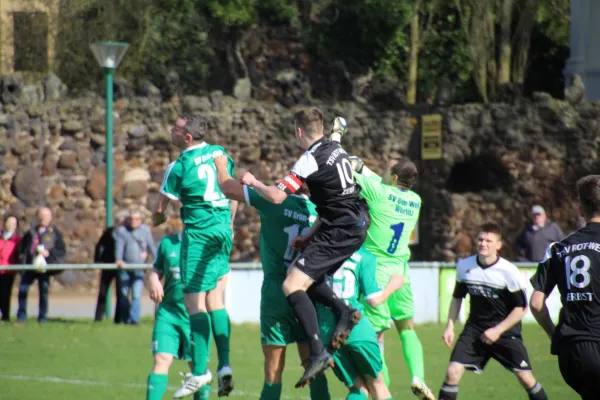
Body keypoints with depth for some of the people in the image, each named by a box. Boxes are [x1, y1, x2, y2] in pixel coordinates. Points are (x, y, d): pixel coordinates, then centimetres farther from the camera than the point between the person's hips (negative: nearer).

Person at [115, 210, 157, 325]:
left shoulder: (145, 230, 7)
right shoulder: (121, 231, 3)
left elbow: (151, 246, 6)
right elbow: (119, 245, -10)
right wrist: (119, 259, -26)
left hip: (138, 268, -1)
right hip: (124, 268, 1)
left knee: (136, 295, -13)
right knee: (124, 295, 6)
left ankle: (134, 319, -17)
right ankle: (125, 319, 17)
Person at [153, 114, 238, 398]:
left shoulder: (180, 165, -11)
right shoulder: (220, 153, 7)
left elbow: (160, 208, -7)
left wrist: (158, 221, 15)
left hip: (199, 233, -7)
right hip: (223, 231, 7)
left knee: (194, 303, -5)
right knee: (216, 302, 10)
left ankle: (200, 371, -9)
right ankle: (224, 366, 1)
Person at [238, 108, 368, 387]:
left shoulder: (311, 159, -14)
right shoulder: (336, 150, 13)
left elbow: (276, 196, -16)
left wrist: (253, 182, 2)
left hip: (339, 233, -9)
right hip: (354, 227, 9)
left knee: (292, 285, -12)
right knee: (308, 279, 21)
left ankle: (318, 353, -21)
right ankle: (344, 311, 3)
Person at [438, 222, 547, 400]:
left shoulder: (508, 271, -16)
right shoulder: (464, 266, -5)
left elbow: (521, 307, -9)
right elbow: (457, 298, 12)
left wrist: (498, 330, -13)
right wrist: (450, 326, 4)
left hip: (505, 330, -3)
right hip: (475, 328, 3)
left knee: (526, 377, -4)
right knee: (452, 371, -12)